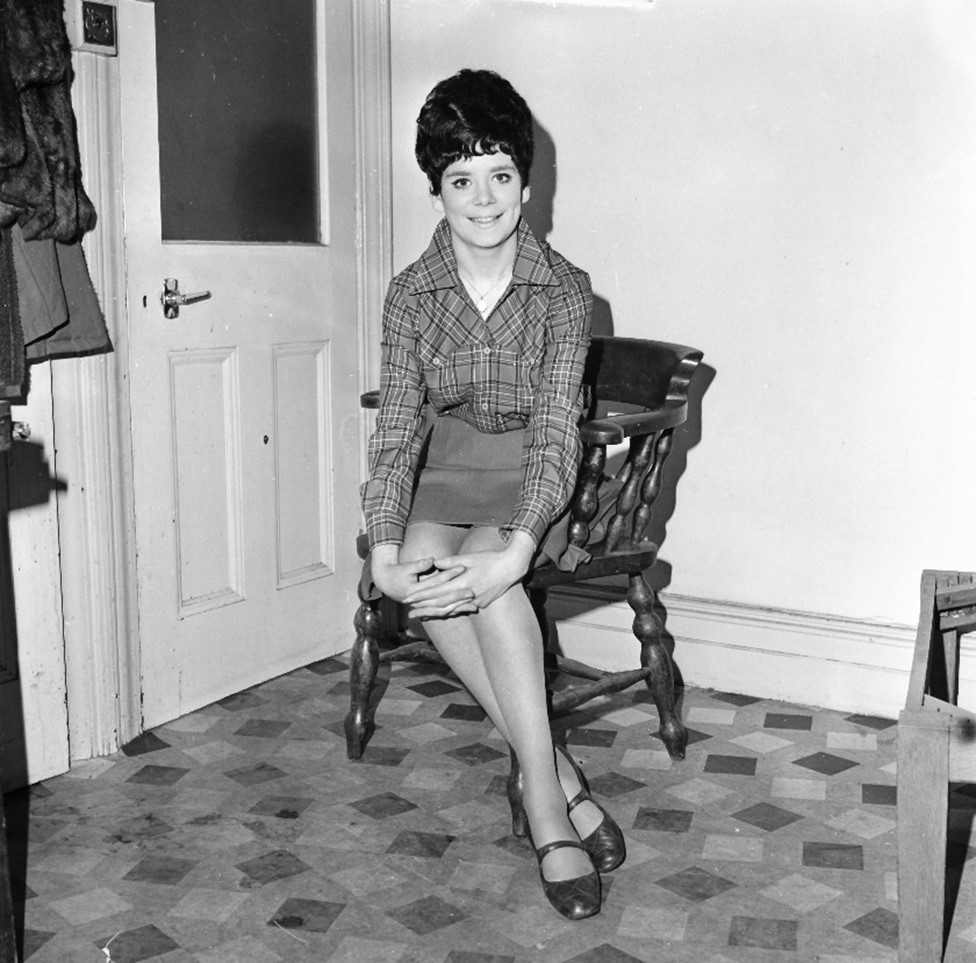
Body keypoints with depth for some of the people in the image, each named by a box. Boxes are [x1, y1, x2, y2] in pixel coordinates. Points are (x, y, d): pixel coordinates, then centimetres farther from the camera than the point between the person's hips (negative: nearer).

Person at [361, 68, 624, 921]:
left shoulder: (564, 290, -11)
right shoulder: (411, 294, -4)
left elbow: (555, 428, -20)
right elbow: (398, 426, -11)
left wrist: (516, 549, -38)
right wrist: (384, 549, -29)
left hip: (532, 482, -2)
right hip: (443, 475, 2)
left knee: (487, 570, -34)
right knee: (427, 563, -31)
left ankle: (542, 800, -27)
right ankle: (558, 782, -24)